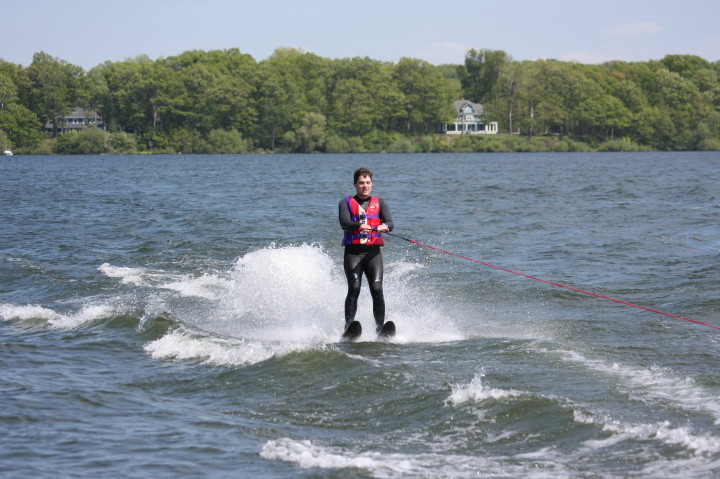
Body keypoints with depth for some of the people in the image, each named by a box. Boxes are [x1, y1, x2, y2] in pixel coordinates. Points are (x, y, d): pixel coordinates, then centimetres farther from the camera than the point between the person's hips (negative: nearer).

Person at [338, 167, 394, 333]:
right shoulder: (346, 203, 9)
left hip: (373, 252, 1)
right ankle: (349, 326, -18)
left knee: (377, 289, -14)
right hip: (353, 252, -1)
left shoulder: (379, 203, 15)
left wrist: (384, 226, -27)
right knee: (354, 289, -16)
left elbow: (390, 223, -2)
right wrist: (359, 226, -32)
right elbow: (344, 223, -10)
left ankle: (380, 327, -15)